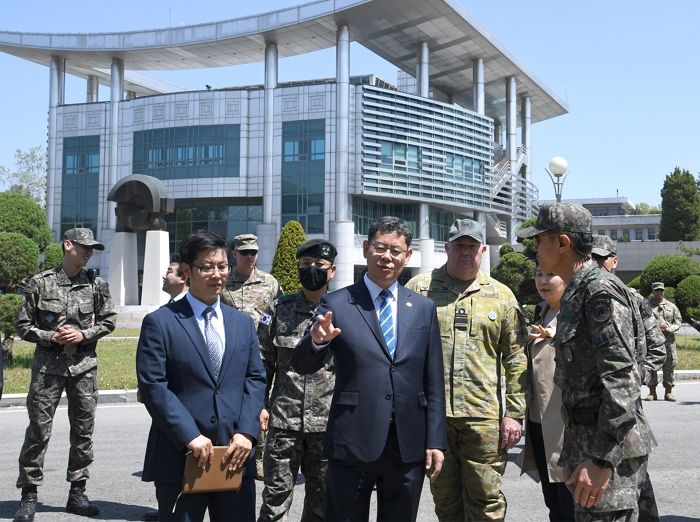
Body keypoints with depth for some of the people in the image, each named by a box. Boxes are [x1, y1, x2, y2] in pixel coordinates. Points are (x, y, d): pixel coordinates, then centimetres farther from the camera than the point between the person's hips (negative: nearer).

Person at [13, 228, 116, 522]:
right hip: (48, 365, -2)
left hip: (84, 366, 3)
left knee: (83, 430, 7)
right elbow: (24, 325, 1)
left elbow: (109, 321, 8)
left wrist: (84, 334, -7)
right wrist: (51, 337, -13)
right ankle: (29, 495, 10)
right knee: (38, 431, -1)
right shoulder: (40, 283, -3)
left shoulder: (96, 284, 2)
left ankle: (77, 492, 19)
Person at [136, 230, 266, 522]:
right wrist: (190, 437, -16)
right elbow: (153, 386, -9)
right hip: (180, 458, -4)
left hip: (234, 455, 4)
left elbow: (255, 379, 10)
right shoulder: (160, 322, -2)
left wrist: (246, 432, -4)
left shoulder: (243, 323, 14)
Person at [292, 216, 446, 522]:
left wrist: (435, 441, 4)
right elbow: (302, 366, -3)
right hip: (353, 443, -2)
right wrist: (317, 341, -24)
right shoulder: (336, 304, -1)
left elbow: (433, 383, 8)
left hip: (408, 447, 3)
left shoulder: (423, 308, 7)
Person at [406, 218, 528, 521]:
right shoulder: (419, 288, 5)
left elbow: (516, 360, 6)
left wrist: (515, 413, 0)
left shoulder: (502, 296, 6)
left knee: (486, 497, 3)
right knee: (445, 495, 12)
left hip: (484, 415, 0)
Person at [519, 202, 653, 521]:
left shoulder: (601, 291, -16)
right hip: (582, 437, 10)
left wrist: (602, 460, -26)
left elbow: (621, 379, -23)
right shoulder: (573, 295, 15)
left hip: (608, 446, -10)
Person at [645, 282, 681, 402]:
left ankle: (668, 392, 10)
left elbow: (678, 323, 14)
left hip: (668, 339, 2)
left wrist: (669, 329, -7)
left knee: (669, 366, 2)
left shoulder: (671, 306, 16)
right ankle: (652, 392, 5)